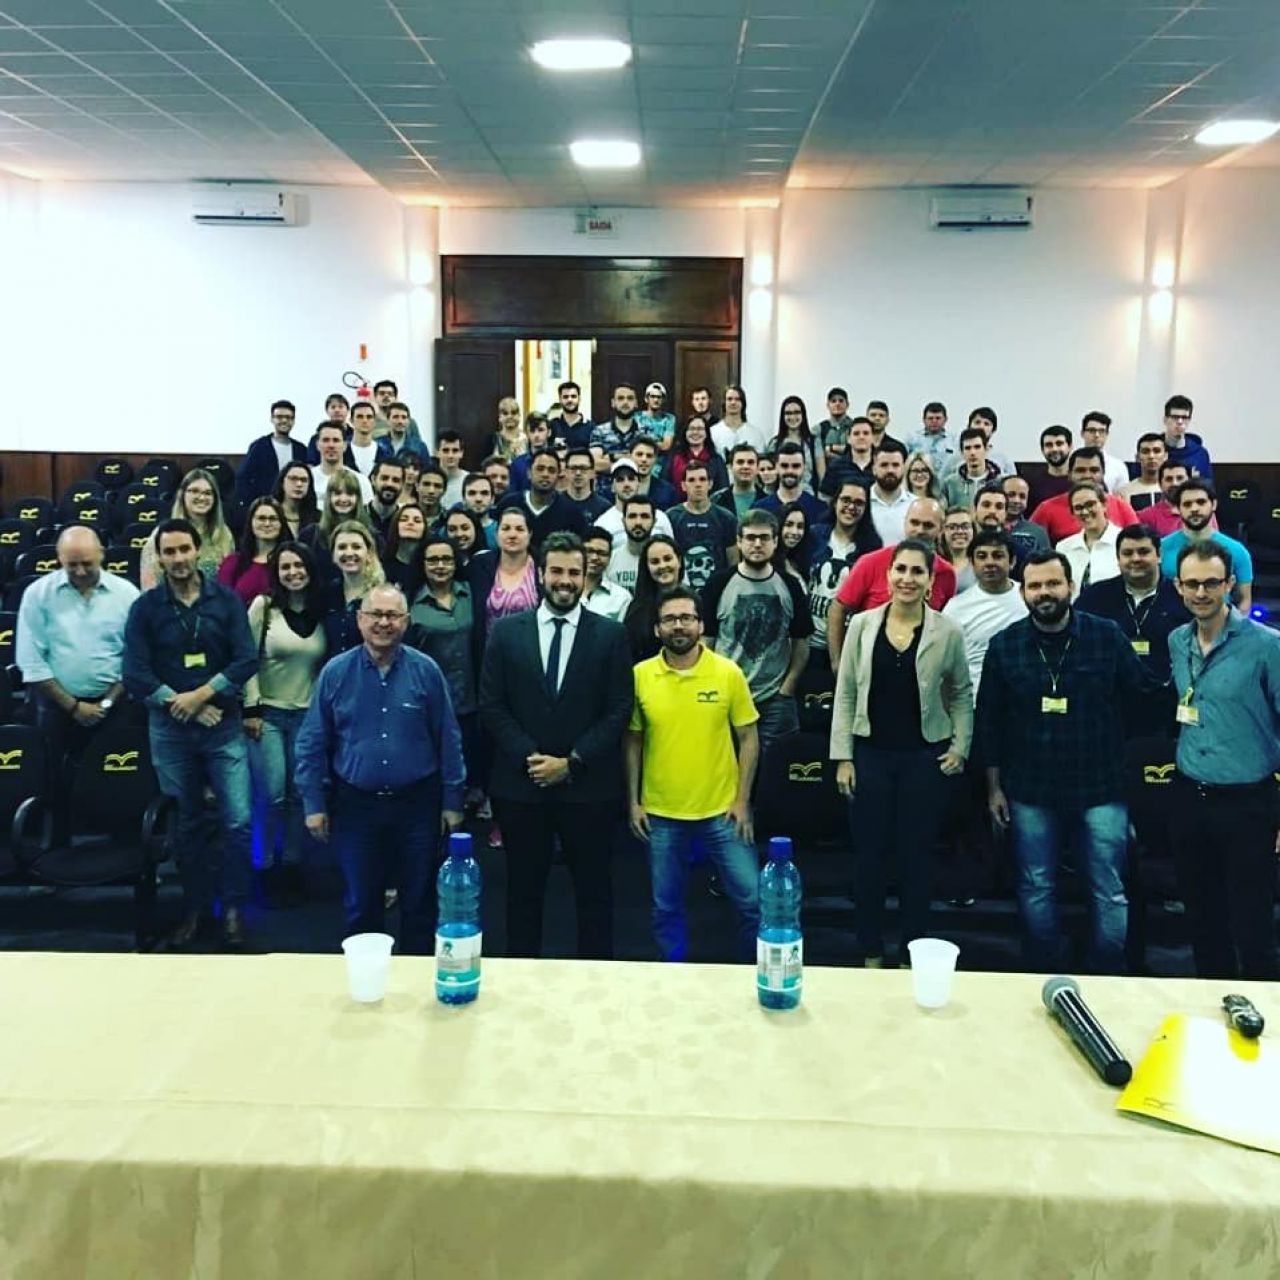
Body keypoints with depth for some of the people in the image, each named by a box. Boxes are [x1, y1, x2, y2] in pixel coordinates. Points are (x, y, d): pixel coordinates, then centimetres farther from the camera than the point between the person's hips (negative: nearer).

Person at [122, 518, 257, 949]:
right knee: (186, 825, 12)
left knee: (239, 820, -5)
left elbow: (246, 660, -6)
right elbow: (135, 675, -5)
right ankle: (195, 907, 26)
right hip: (170, 730, 1)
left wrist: (202, 695, -15)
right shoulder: (145, 607, 0)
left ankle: (233, 906, 12)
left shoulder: (226, 599, -1)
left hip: (224, 726, -1)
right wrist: (177, 703, -14)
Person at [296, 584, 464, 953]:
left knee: (419, 903, 12)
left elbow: (448, 740, -2)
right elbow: (312, 743, 0)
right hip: (355, 805, 1)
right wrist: (314, 803, -2)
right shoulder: (336, 672, -4)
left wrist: (452, 801, -1)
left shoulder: (426, 670, -6)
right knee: (360, 905, 15)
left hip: (417, 803, -1)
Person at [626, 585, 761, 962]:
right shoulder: (640, 676, -4)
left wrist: (742, 800, -5)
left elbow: (748, 738, 0)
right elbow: (632, 741, 5)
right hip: (661, 814, 1)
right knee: (666, 907, 12)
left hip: (721, 810, -1)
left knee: (751, 900, 4)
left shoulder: (728, 673, -6)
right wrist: (633, 802, 1)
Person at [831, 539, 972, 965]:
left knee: (915, 857, 8)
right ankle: (871, 953, 22)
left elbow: (960, 694, 8)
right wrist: (843, 757, -3)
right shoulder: (862, 625, -2)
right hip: (871, 753, 1)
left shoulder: (948, 633, -3)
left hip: (925, 756, -1)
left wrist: (960, 746, -3)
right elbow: (845, 694, 0)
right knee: (869, 855, 7)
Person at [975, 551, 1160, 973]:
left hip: (1101, 788, -1)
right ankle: (1046, 977, 27)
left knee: (1109, 892, 6)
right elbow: (989, 720, 5)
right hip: (1030, 792, 1)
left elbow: (1146, 697, 2)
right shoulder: (1004, 645, 0)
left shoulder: (1107, 636, -4)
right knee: (1035, 890, 11)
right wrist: (993, 785, 4)